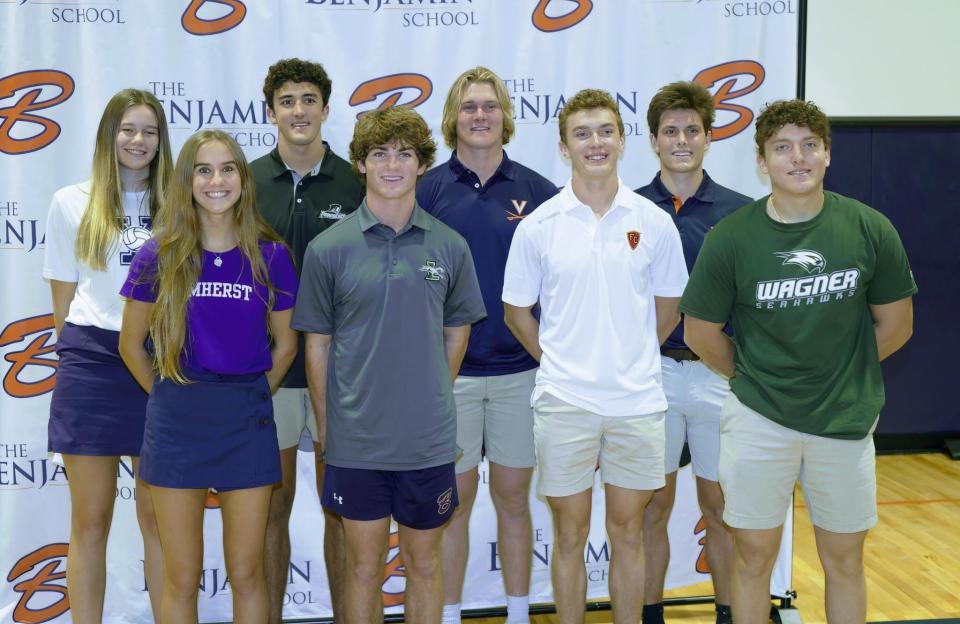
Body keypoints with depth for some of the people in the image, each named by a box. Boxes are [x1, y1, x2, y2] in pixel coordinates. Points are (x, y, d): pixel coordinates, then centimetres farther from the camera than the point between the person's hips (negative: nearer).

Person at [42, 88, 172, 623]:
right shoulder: (72, 204, 6)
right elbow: (64, 297, 9)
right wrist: (78, 354, 6)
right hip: (93, 365, 0)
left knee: (159, 516, 6)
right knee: (91, 520, 6)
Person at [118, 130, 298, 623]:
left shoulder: (270, 257, -1)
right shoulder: (158, 257, -3)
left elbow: (284, 343, 9)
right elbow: (131, 344, 6)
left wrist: (251, 397, 7)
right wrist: (169, 398, 8)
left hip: (247, 421, 0)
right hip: (177, 422, 0)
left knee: (247, 573, 7)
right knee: (181, 579, 7)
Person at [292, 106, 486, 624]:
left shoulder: (450, 247, 0)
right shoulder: (329, 249, -5)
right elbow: (317, 344, 0)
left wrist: (431, 400, 7)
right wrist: (326, 427, 0)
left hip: (428, 439, 2)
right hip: (355, 440, -1)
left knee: (424, 561, 13)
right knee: (363, 566, 10)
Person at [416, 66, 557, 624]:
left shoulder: (536, 190, 2)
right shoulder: (428, 190, -1)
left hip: (521, 369, 1)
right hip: (448, 371, -1)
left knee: (513, 497, 11)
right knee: (455, 498, 7)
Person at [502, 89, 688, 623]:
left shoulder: (655, 223, 0)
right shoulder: (538, 226, -2)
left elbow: (667, 309, 10)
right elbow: (517, 310, 7)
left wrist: (630, 359, 8)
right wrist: (558, 360, 4)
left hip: (637, 402, 1)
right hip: (563, 402, -1)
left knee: (628, 533, 11)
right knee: (570, 536, 9)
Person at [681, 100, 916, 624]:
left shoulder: (870, 230, -6)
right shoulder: (729, 238, -9)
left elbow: (895, 326, 5)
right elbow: (701, 335, 0)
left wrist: (842, 373, 9)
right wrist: (753, 376, 7)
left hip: (845, 419, 1)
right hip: (758, 418, -1)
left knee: (844, 560, 13)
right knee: (753, 556, 8)